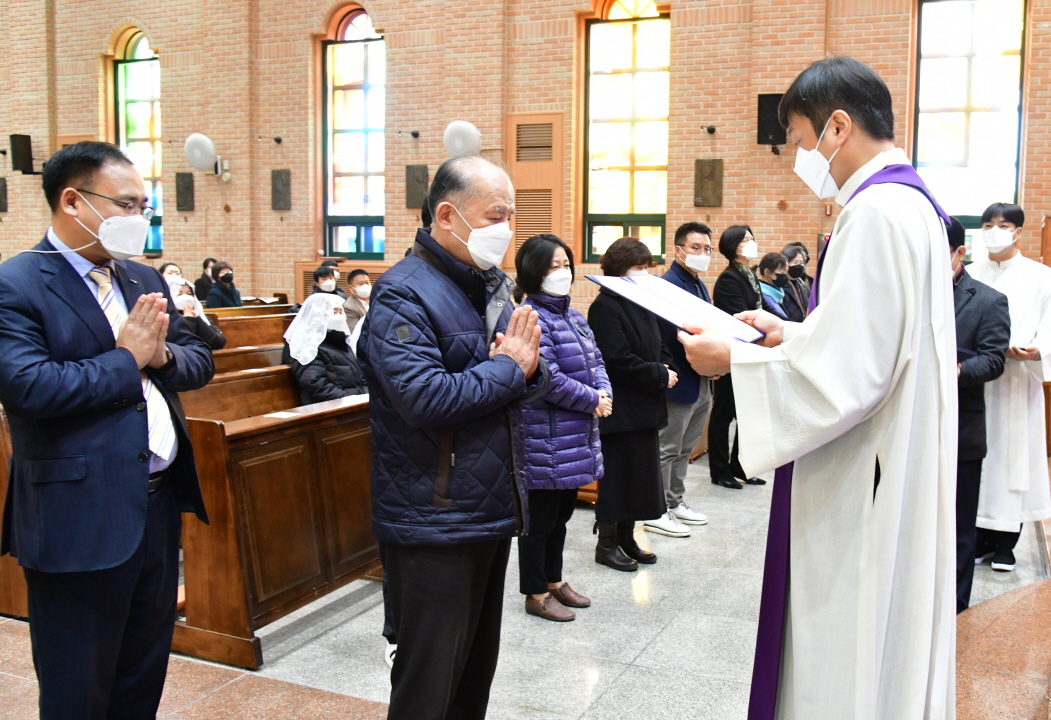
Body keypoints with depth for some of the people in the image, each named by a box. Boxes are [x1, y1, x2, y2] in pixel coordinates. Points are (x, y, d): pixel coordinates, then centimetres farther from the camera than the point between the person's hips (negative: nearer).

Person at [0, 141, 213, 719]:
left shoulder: (143, 280, 12)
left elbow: (200, 361, 13)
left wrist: (162, 354, -9)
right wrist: (126, 360, -15)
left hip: (159, 507, 7)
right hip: (81, 518, -7)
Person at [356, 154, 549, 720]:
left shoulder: (495, 286, 11)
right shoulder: (403, 294, -15)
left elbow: (533, 384, 14)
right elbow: (423, 398, -28)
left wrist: (530, 366, -11)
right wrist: (507, 367, -15)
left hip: (493, 512, 8)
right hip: (433, 523, -8)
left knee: (478, 667, 20)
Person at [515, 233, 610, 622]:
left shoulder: (573, 316, 12)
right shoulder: (531, 318, -18)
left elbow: (595, 361, 15)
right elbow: (548, 379, -23)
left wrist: (604, 392, -6)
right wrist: (592, 402, -13)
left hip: (575, 437, 9)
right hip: (546, 439, -9)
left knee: (561, 514, 20)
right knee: (541, 517, 4)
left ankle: (554, 580, 34)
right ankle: (536, 594, 17)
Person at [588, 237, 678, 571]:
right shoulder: (606, 307, -14)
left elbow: (658, 346, 20)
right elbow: (619, 361, -21)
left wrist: (668, 368, -1)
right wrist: (660, 376, -15)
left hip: (645, 407, 9)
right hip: (621, 409, -9)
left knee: (641, 473, 14)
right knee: (617, 475, 0)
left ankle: (626, 537, 26)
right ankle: (606, 544, 13)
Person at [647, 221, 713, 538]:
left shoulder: (699, 286, 16)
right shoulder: (669, 284, -16)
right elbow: (675, 335, -24)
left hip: (702, 383, 10)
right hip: (680, 381, -10)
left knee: (685, 449, 18)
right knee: (667, 449, -1)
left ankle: (676, 503, 30)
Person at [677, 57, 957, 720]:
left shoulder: (877, 215, -20)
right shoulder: (910, 204, 12)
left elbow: (848, 374, -25)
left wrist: (734, 360, -15)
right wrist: (793, 335, 13)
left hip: (862, 490, -10)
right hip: (894, 473, 10)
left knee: (844, 666, 2)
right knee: (876, 648, 20)